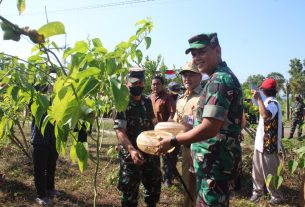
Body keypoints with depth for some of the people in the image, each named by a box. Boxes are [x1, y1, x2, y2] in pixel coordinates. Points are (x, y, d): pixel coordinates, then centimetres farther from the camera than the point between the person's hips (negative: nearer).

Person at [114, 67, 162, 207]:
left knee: (154, 184, 19)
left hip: (149, 152, 6)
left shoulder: (147, 102, 7)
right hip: (130, 155, -6)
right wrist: (131, 150, -34)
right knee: (130, 190, 6)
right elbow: (119, 130, -20)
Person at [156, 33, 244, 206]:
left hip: (216, 161, -10)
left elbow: (210, 128, -26)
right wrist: (188, 128, 21)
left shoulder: (219, 79, -19)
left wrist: (172, 141, -16)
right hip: (217, 159, 10)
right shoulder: (225, 76, 15)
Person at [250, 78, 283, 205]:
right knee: (257, 170, 18)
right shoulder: (269, 102, 13)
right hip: (261, 143, 10)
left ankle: (276, 197, 21)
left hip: (268, 144, -10)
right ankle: (257, 191, 31)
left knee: (269, 172, 4)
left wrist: (258, 98, -38)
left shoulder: (272, 103, -20)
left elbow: (266, 115, -43)